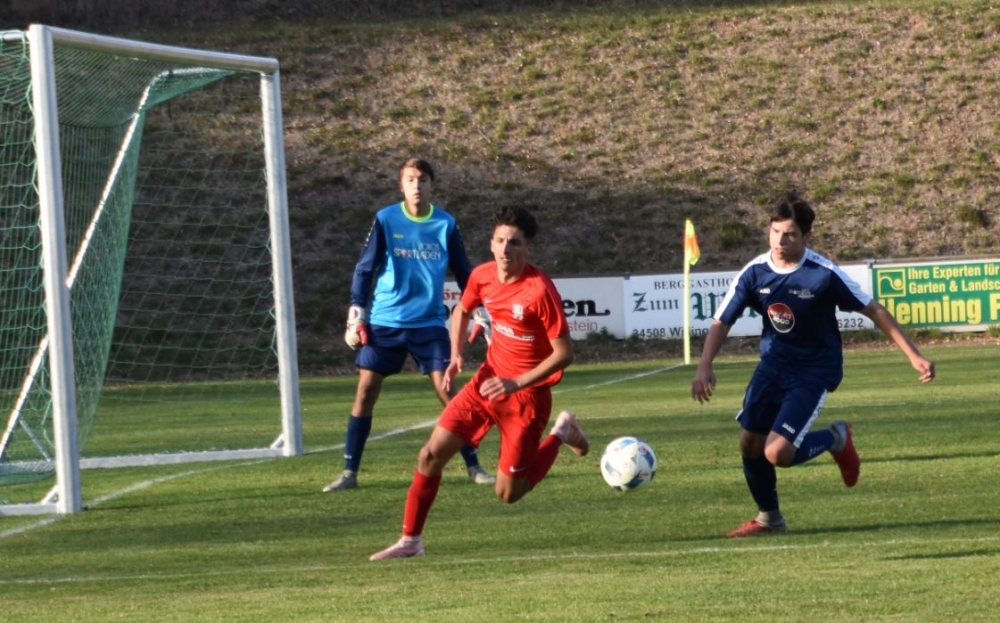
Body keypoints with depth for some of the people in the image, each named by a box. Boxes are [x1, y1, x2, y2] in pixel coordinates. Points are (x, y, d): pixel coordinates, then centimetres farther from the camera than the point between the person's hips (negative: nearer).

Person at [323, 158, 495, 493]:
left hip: (430, 323, 0)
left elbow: (464, 273, 12)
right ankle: (349, 472, 4)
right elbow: (365, 268, 3)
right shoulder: (386, 220, -1)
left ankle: (473, 467, 3)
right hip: (385, 323, 0)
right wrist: (356, 313, -3)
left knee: (448, 391, -7)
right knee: (366, 391, -4)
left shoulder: (446, 224, 2)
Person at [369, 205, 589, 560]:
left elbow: (564, 353, -20)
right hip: (488, 380, 6)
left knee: (507, 493, 0)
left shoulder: (540, 290, -23)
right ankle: (410, 541, 9)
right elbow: (462, 310, 19)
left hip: (527, 393, -6)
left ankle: (561, 434, 23)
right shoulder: (482, 277, -4)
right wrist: (456, 355, 3)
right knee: (431, 454, -4)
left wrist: (515, 383, -25)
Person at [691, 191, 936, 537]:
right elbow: (722, 321, -4)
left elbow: (874, 311, -13)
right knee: (750, 444, 2)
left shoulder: (824, 274, -21)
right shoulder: (754, 272, -10)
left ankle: (835, 439, 13)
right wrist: (705, 366, -20)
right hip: (773, 364, 5)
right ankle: (769, 518, 29)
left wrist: (914, 356, -15)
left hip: (814, 371, -5)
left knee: (777, 453, -18)